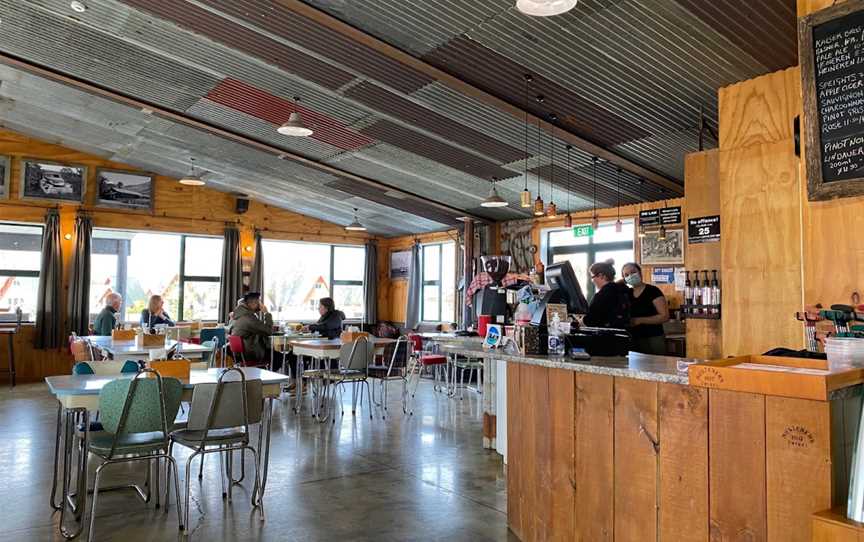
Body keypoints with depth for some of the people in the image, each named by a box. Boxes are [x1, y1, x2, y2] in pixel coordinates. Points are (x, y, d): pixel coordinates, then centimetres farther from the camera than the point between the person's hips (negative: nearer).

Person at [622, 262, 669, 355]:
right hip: (633, 340, 5)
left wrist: (639, 320, -19)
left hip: (653, 340, -5)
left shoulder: (653, 291, -7)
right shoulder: (627, 293, 10)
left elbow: (665, 316, -14)